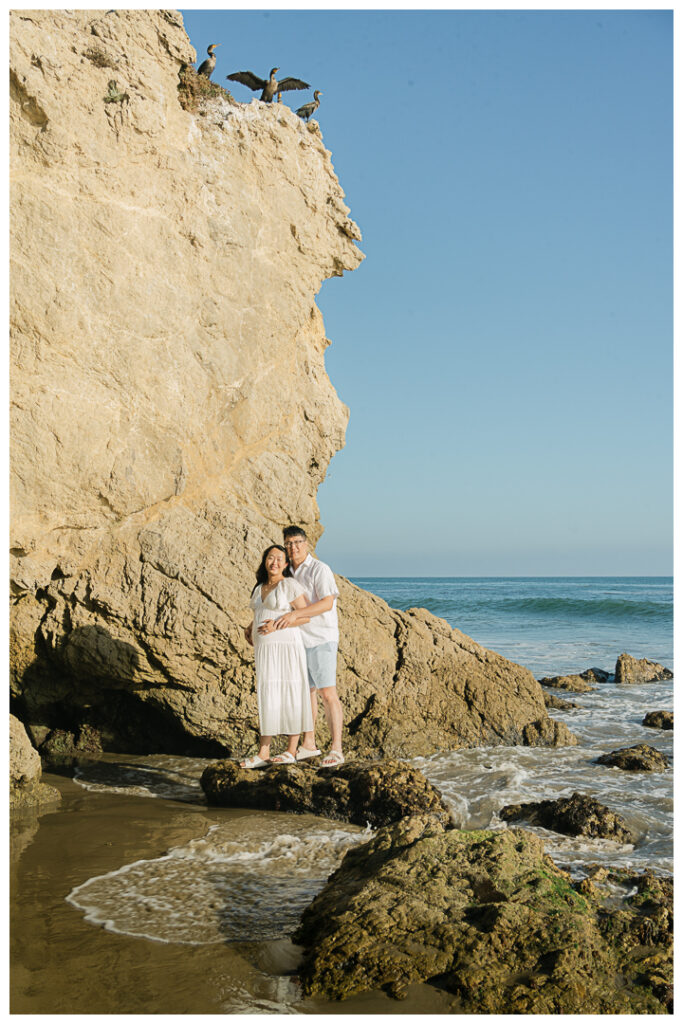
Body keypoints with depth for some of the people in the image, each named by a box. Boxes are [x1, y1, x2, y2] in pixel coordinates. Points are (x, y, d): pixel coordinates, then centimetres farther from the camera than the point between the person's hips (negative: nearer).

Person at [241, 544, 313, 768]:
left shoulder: (290, 585, -6)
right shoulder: (259, 589, 16)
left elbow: (305, 615, -10)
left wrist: (277, 625, -20)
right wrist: (250, 629, 11)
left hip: (286, 647, -7)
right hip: (264, 649, 7)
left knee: (291, 697, 0)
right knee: (267, 699, 5)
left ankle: (291, 751, 8)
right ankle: (263, 753, 5)